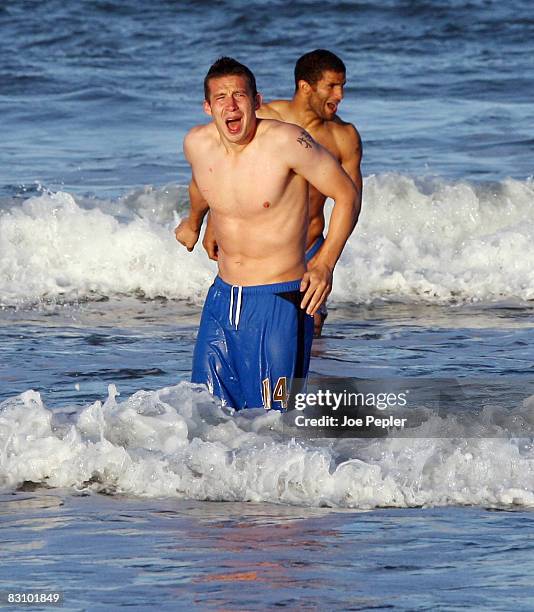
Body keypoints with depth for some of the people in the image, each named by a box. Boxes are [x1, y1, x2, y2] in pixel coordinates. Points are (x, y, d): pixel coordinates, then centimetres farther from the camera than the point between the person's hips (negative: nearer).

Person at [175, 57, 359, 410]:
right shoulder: (197, 144, -2)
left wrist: (325, 264, -17)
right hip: (222, 298, 5)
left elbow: (348, 196, -9)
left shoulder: (286, 142, -18)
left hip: (281, 300, -5)